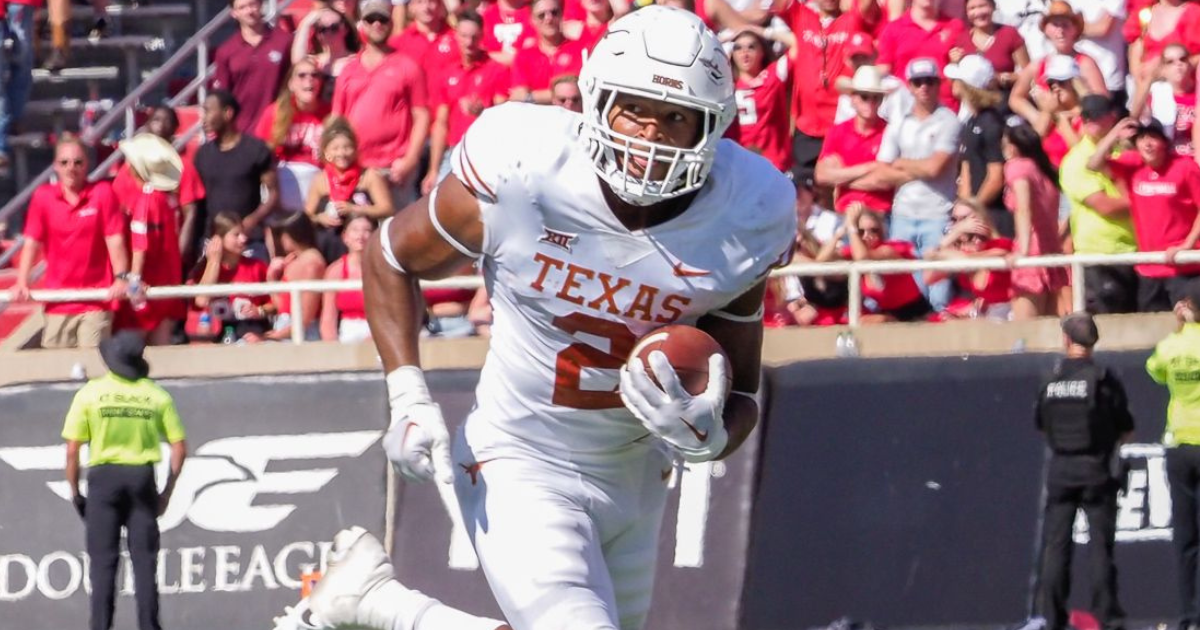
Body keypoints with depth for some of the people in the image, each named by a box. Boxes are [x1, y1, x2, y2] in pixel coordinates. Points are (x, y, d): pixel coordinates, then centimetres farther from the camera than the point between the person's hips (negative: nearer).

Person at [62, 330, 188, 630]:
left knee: (103, 561, 2)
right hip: (142, 478, 1)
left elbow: (72, 450, -5)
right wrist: (167, 491, 10)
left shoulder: (90, 393, -3)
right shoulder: (156, 395, 1)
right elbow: (179, 448, 1)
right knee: (144, 560, 6)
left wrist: (74, 491, 5)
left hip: (103, 477, -1)